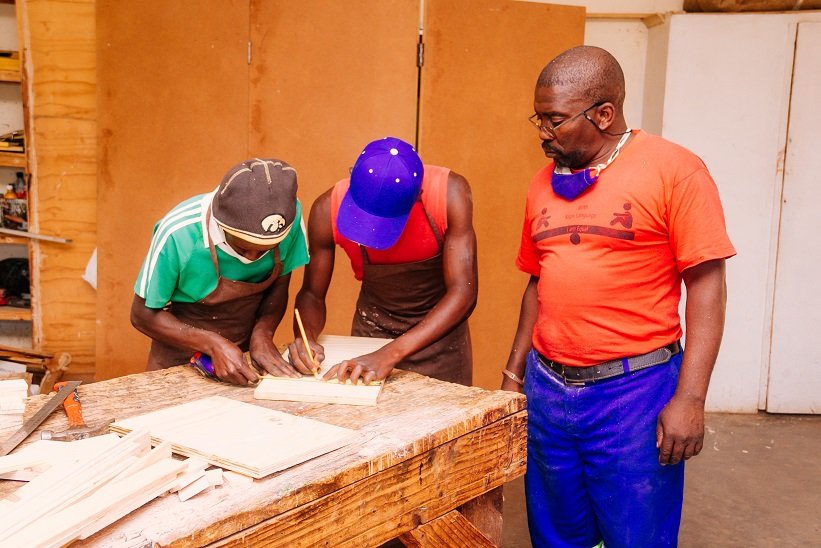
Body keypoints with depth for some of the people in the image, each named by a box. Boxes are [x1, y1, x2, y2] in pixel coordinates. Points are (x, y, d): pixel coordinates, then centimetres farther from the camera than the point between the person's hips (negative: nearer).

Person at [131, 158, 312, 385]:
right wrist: (212, 344, -25)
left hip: (248, 358, 2)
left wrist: (263, 333, -20)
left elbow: (279, 285, -2)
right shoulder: (177, 234, -26)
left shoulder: (290, 214, -19)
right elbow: (143, 315, -13)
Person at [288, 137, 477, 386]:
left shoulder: (449, 194, -28)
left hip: (439, 326, -1)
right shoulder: (328, 209, -23)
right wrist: (306, 335, -31)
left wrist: (391, 354, -41)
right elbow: (312, 293, -9)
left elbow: (463, 293, -31)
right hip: (372, 326, 1)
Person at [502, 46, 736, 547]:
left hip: (633, 391, -5)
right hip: (547, 388, 5)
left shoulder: (673, 169, -9)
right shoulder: (544, 182, 8)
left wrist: (689, 399, -15)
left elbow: (707, 286, -11)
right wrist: (515, 371, 15)